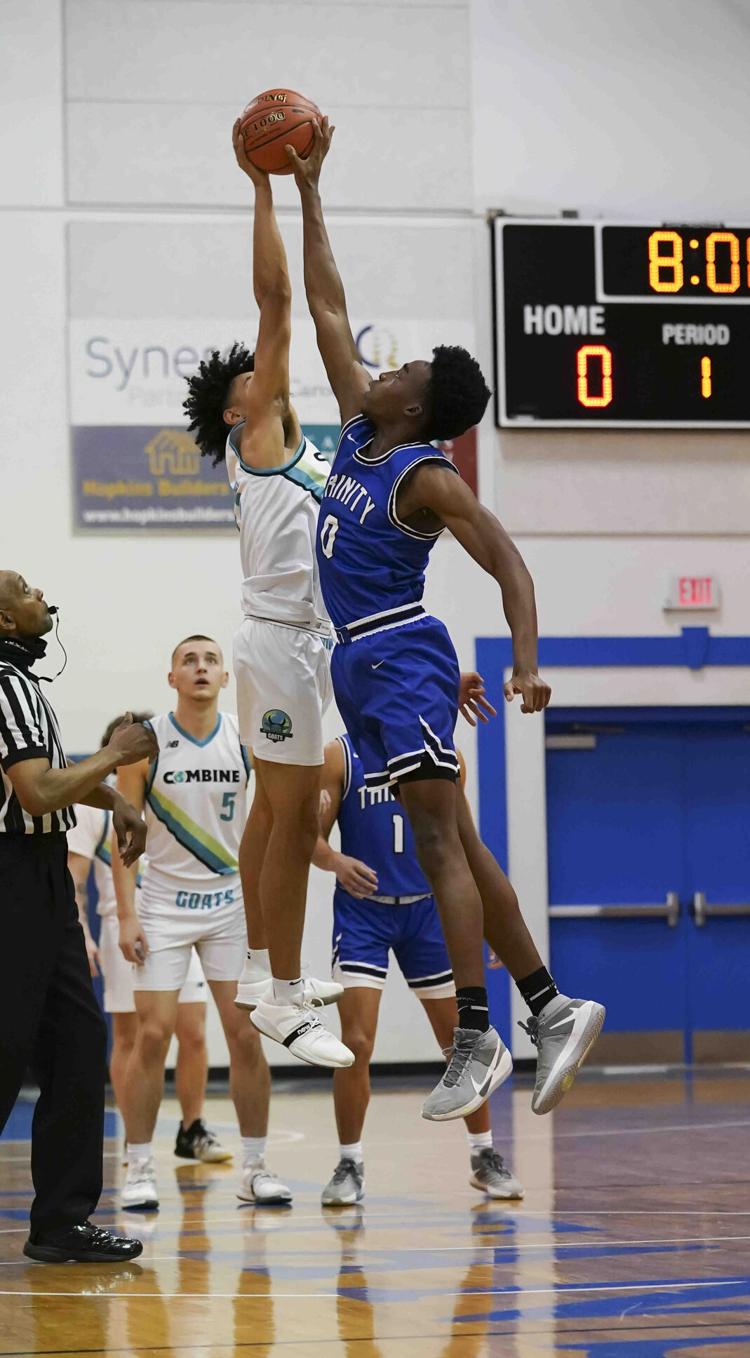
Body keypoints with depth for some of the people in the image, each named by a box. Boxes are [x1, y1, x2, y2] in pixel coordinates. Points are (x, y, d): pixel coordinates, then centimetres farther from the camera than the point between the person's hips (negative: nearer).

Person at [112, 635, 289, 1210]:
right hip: (164, 903, -2)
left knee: (246, 1033, 0)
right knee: (153, 1033, -7)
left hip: (232, 902, 2)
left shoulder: (247, 739, -2)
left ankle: (255, 1168, 10)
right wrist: (126, 916, -9)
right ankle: (139, 1170, 2)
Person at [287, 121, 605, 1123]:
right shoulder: (358, 428, 10)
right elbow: (327, 310, 16)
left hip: (401, 657, -9)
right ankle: (551, 1006, 11)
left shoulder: (427, 478, -12)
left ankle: (476, 1038, -18)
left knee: (439, 838, -14)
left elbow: (509, 564, -18)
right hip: (360, 662, 9)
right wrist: (308, 193, 15)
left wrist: (526, 663, -32)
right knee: (450, 846, 8)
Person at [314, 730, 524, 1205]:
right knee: (356, 1044, -12)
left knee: (462, 1041, 7)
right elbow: (313, 839, -8)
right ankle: (350, 1165, 1)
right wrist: (336, 861, -31)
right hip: (363, 911, -3)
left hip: (427, 910, 3)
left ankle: (485, 1157, 23)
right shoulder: (341, 756, -7)